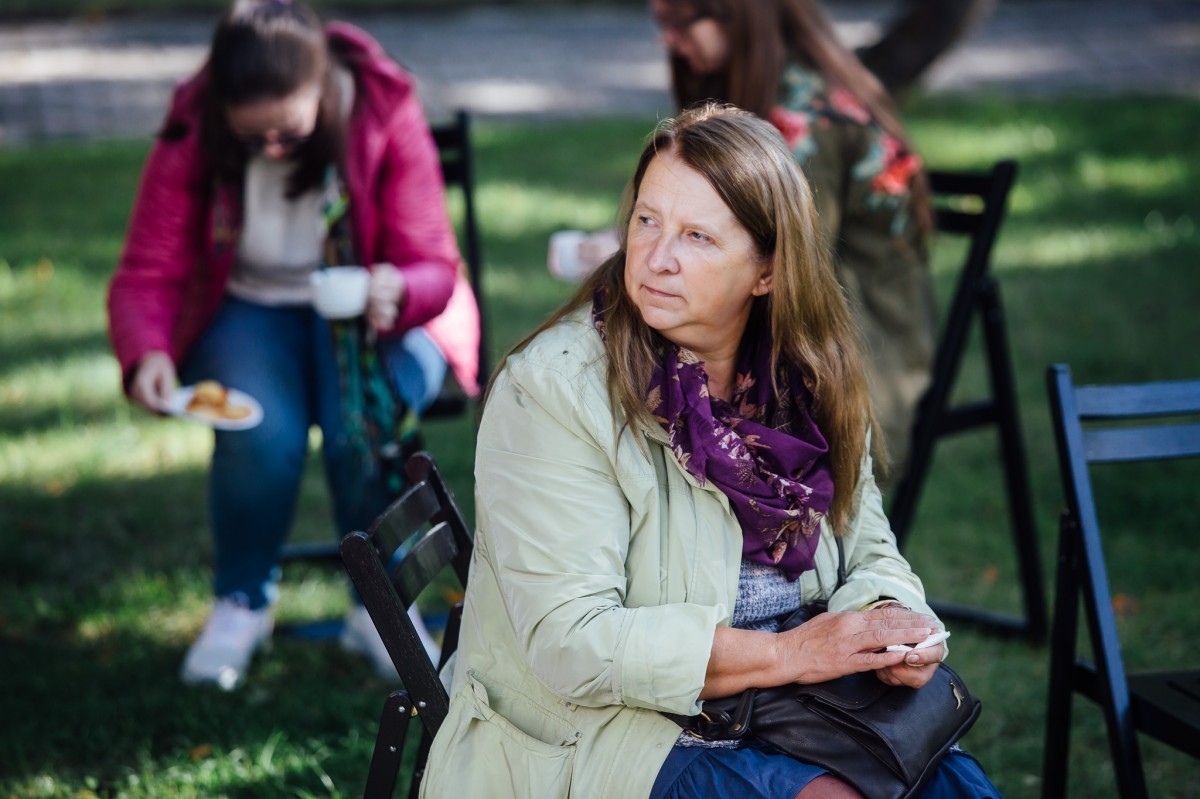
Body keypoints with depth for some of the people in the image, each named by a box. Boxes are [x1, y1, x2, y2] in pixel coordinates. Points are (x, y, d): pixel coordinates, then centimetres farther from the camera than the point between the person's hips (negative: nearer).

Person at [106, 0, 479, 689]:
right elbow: (146, 276, -13)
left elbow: (435, 267, -14)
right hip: (248, 313, 1)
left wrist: (399, 292, -40)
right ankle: (243, 601, -1)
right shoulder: (192, 138, -15)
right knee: (263, 435, -32)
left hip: (368, 312, 0)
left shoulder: (387, 116, -18)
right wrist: (148, 352, -36)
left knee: (365, 425, -33)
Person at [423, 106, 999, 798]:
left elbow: (867, 551, 13)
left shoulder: (804, 379, 4)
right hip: (591, 734, -5)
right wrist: (786, 653, -24)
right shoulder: (550, 390, -15)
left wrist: (890, 627, -11)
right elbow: (570, 643, -21)